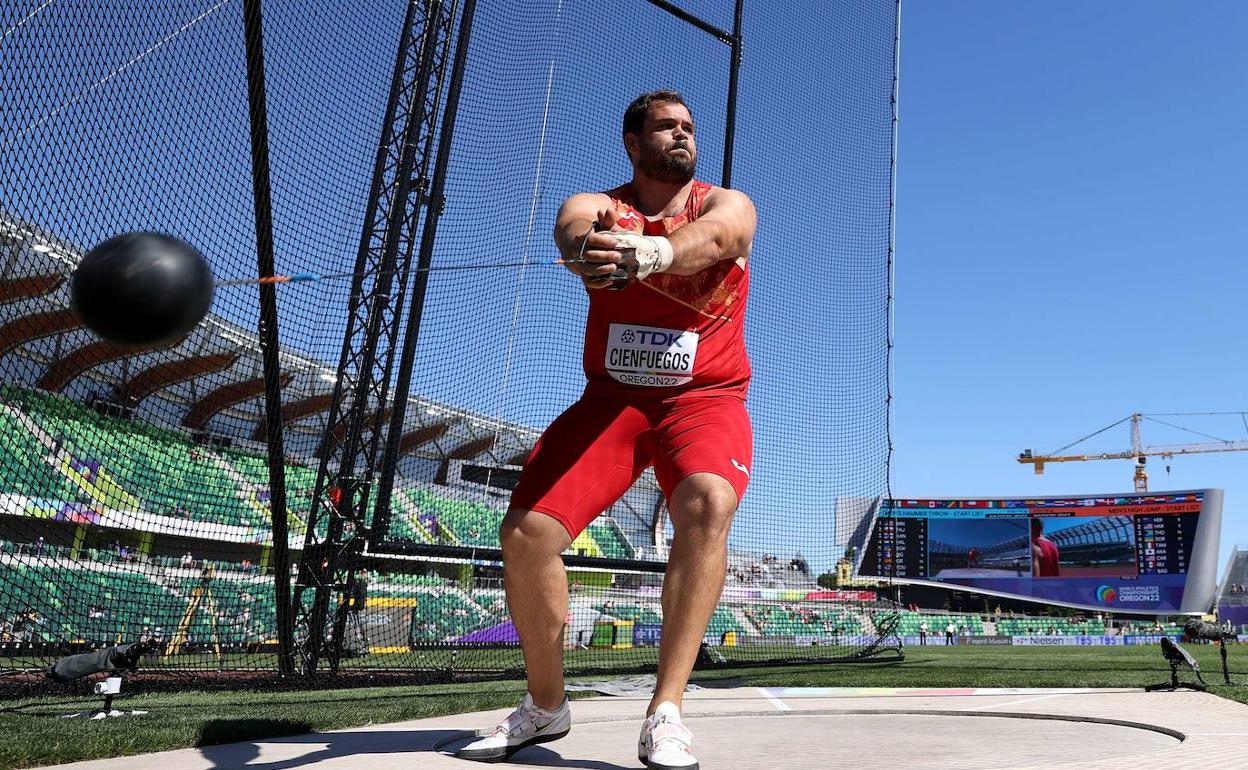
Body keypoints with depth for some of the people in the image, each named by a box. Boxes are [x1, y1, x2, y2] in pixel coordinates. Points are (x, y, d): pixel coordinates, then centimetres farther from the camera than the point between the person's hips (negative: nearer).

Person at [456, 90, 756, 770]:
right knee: (525, 531, -12)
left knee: (709, 503, -33)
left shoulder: (728, 205, 1)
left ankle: (664, 713, -23)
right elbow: (574, 233, -23)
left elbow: (709, 236, -25)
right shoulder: (595, 206, 4)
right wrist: (589, 246, -49)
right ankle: (545, 706, 11)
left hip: (705, 397, -1)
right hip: (611, 396, 2)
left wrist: (646, 250, -49)